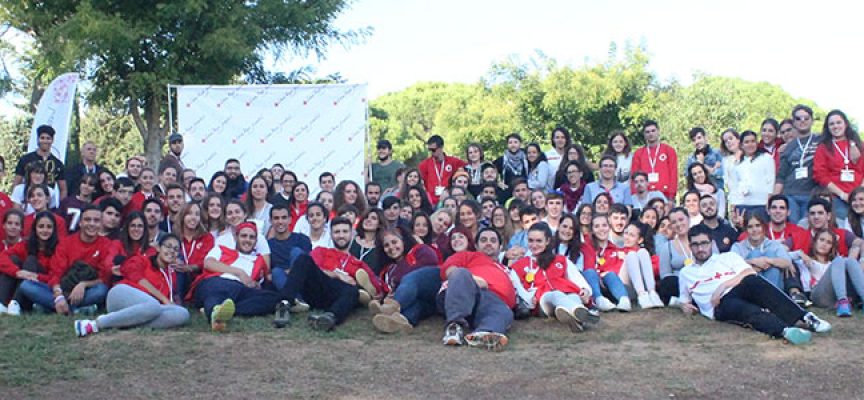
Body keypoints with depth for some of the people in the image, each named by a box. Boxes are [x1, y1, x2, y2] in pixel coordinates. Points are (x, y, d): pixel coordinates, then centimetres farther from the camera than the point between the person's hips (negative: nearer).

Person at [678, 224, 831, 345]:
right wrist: (685, 306, 9)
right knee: (750, 311, -38)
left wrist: (723, 285, -7)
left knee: (752, 281, -37)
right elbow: (685, 300, 33)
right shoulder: (685, 273, 27)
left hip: (740, 292, 1)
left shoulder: (728, 257, 22)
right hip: (721, 306, -1)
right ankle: (785, 330, -66)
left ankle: (804, 317, -44)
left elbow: (750, 273, 5)